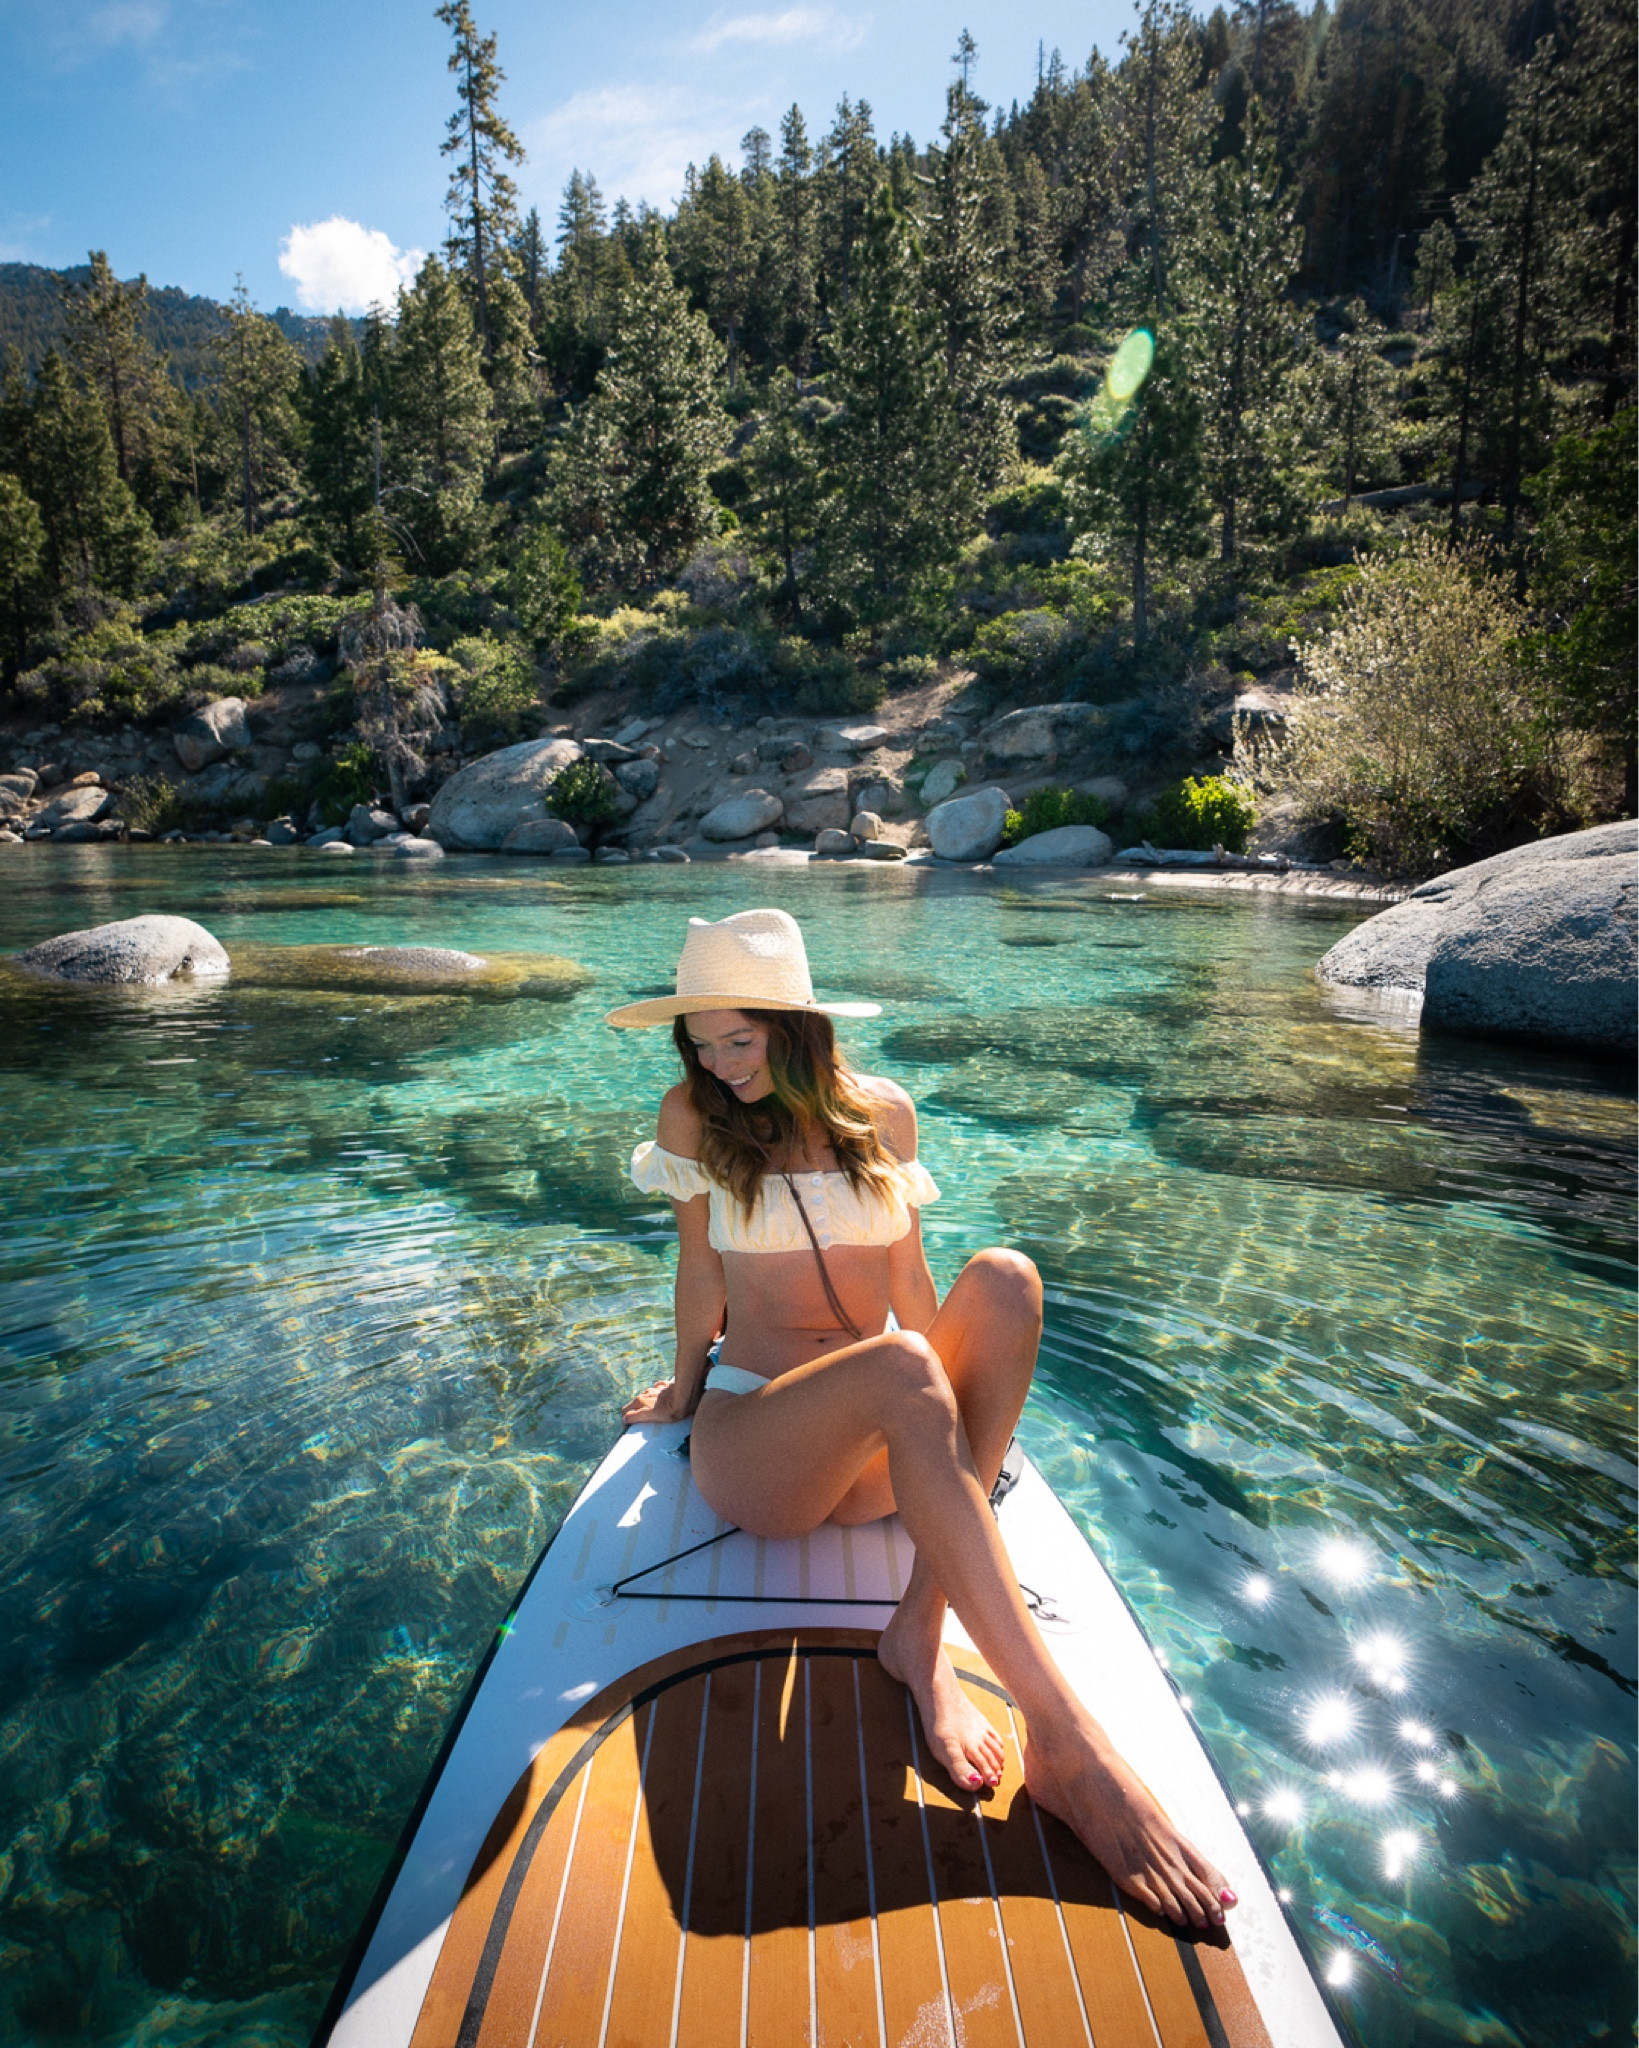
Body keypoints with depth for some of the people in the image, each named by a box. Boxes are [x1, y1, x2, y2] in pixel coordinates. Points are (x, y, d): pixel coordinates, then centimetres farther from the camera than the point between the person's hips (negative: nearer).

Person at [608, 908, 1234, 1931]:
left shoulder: (883, 1113, 5)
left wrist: (972, 1408, 14)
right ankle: (1064, 1742, -38)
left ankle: (923, 1631, -29)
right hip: (749, 1443, -3)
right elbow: (701, 1264, 10)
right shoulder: (695, 1118, -2)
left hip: (878, 1451, 3)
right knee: (899, 1367, -36)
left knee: (1005, 1279, -25)